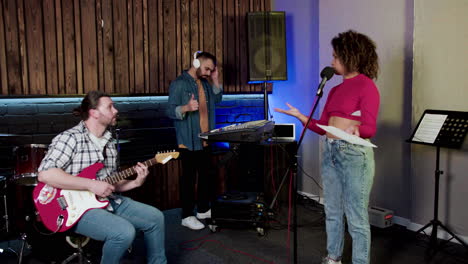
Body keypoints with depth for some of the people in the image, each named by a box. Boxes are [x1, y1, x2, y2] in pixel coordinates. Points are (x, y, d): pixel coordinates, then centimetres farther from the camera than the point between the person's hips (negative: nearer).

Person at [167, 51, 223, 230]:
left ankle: (203, 209, 28)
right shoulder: (179, 84, -12)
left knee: (206, 175, 14)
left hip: (205, 139, 8)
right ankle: (187, 216, 8)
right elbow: (170, 111, -16)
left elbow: (217, 99, 19)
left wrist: (215, 81, 7)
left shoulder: (204, 82, 12)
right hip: (188, 140, -8)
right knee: (189, 177, -2)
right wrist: (186, 108, -35)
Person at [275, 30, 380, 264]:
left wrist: (355, 129, -37)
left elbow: (370, 128, -17)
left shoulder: (366, 86, -8)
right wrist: (298, 115, 7)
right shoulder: (335, 90, 14)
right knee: (332, 212, 16)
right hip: (329, 152, 8)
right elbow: (322, 126, 13)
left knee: (356, 218, -1)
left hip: (355, 154, -8)